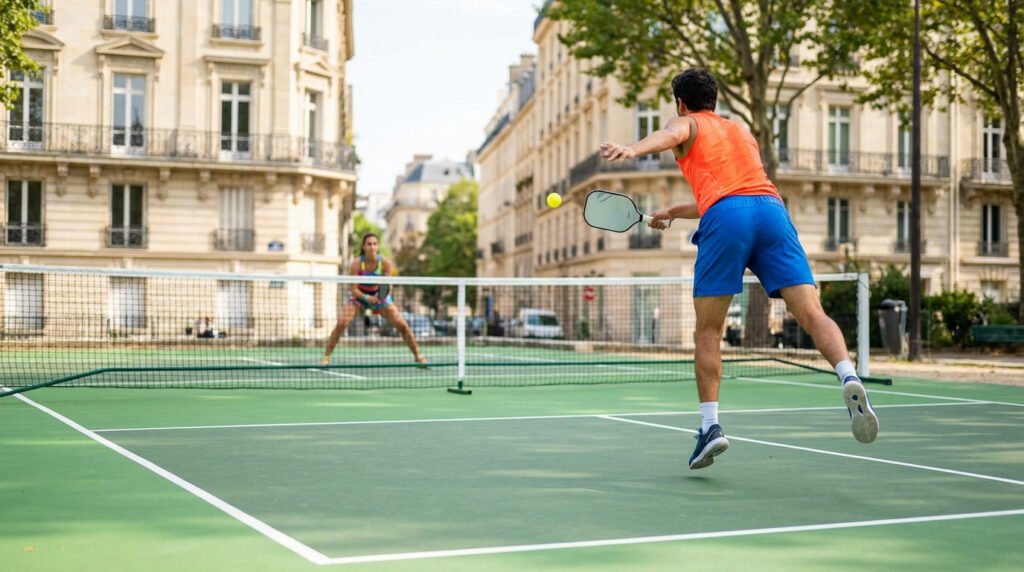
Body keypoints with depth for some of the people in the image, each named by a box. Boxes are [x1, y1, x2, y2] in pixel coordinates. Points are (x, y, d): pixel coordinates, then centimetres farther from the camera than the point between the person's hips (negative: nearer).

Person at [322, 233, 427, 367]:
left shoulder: (385, 263, -21)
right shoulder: (356, 264, -24)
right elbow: (354, 289, -21)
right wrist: (367, 298, -39)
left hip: (379, 296, 1)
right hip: (359, 297, -1)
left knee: (402, 325, -10)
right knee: (341, 323, -23)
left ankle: (418, 356, 9)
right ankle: (326, 357, -9)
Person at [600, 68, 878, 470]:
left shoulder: (687, 124, 21)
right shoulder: (742, 132, 38)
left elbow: (669, 135, -6)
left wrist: (631, 150, -26)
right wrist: (675, 212, 53)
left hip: (725, 217, -4)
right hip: (772, 208, 4)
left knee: (708, 331, 5)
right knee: (811, 313, -9)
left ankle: (710, 425, -1)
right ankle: (849, 378, -34)